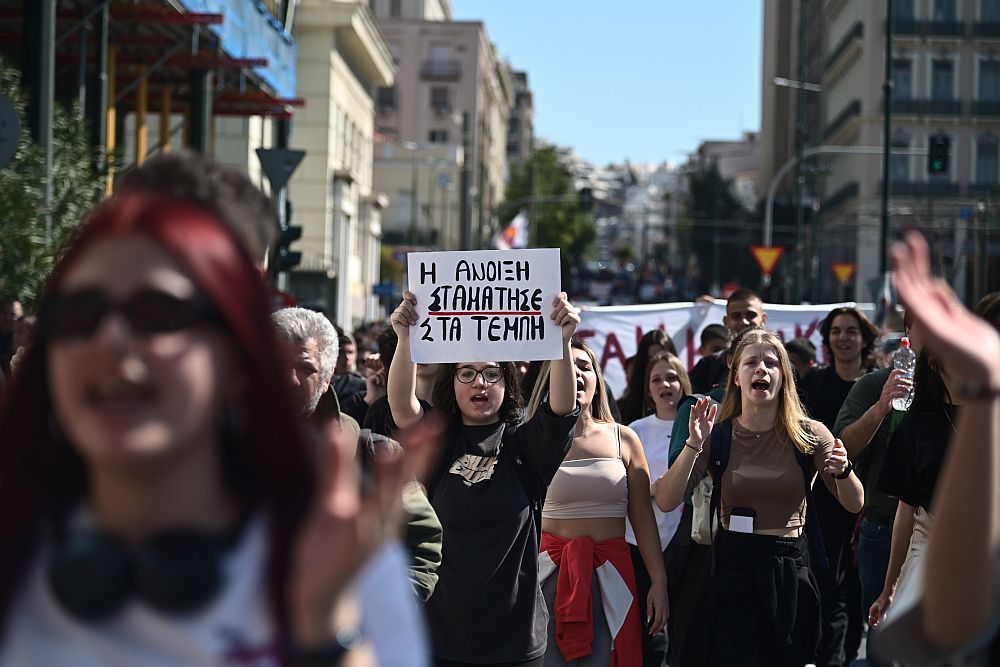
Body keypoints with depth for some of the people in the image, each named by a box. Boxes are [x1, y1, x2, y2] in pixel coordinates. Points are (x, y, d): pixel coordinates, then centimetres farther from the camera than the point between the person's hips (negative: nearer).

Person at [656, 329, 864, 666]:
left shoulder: (808, 435, -2)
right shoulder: (718, 436, -3)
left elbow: (854, 504, 1)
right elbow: (666, 502, -10)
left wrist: (842, 471, -20)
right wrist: (694, 444, -22)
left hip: (789, 568, 1)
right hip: (732, 566, 0)